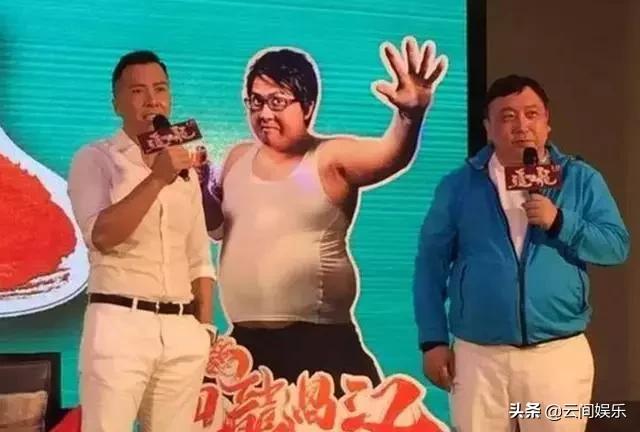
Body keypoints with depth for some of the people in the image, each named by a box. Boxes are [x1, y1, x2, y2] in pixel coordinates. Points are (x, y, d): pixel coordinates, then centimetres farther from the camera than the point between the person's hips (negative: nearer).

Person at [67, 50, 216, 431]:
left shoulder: (184, 167, 17)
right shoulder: (95, 159, 1)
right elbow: (102, 236, -15)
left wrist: (204, 327, 9)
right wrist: (157, 178, -18)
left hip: (182, 330, 5)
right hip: (119, 324, -5)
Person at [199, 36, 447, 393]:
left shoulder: (331, 158, -7)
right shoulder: (238, 158, 11)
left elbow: (390, 156, -25)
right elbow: (218, 227, 21)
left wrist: (411, 114, -47)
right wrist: (202, 185, 0)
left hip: (321, 343, -5)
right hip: (246, 342, 6)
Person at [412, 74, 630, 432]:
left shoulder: (581, 179, 5)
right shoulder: (459, 185, 4)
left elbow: (617, 246, 0)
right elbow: (431, 264, 4)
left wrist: (560, 222, -15)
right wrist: (433, 340, -2)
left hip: (560, 354, 0)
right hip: (478, 356, 0)